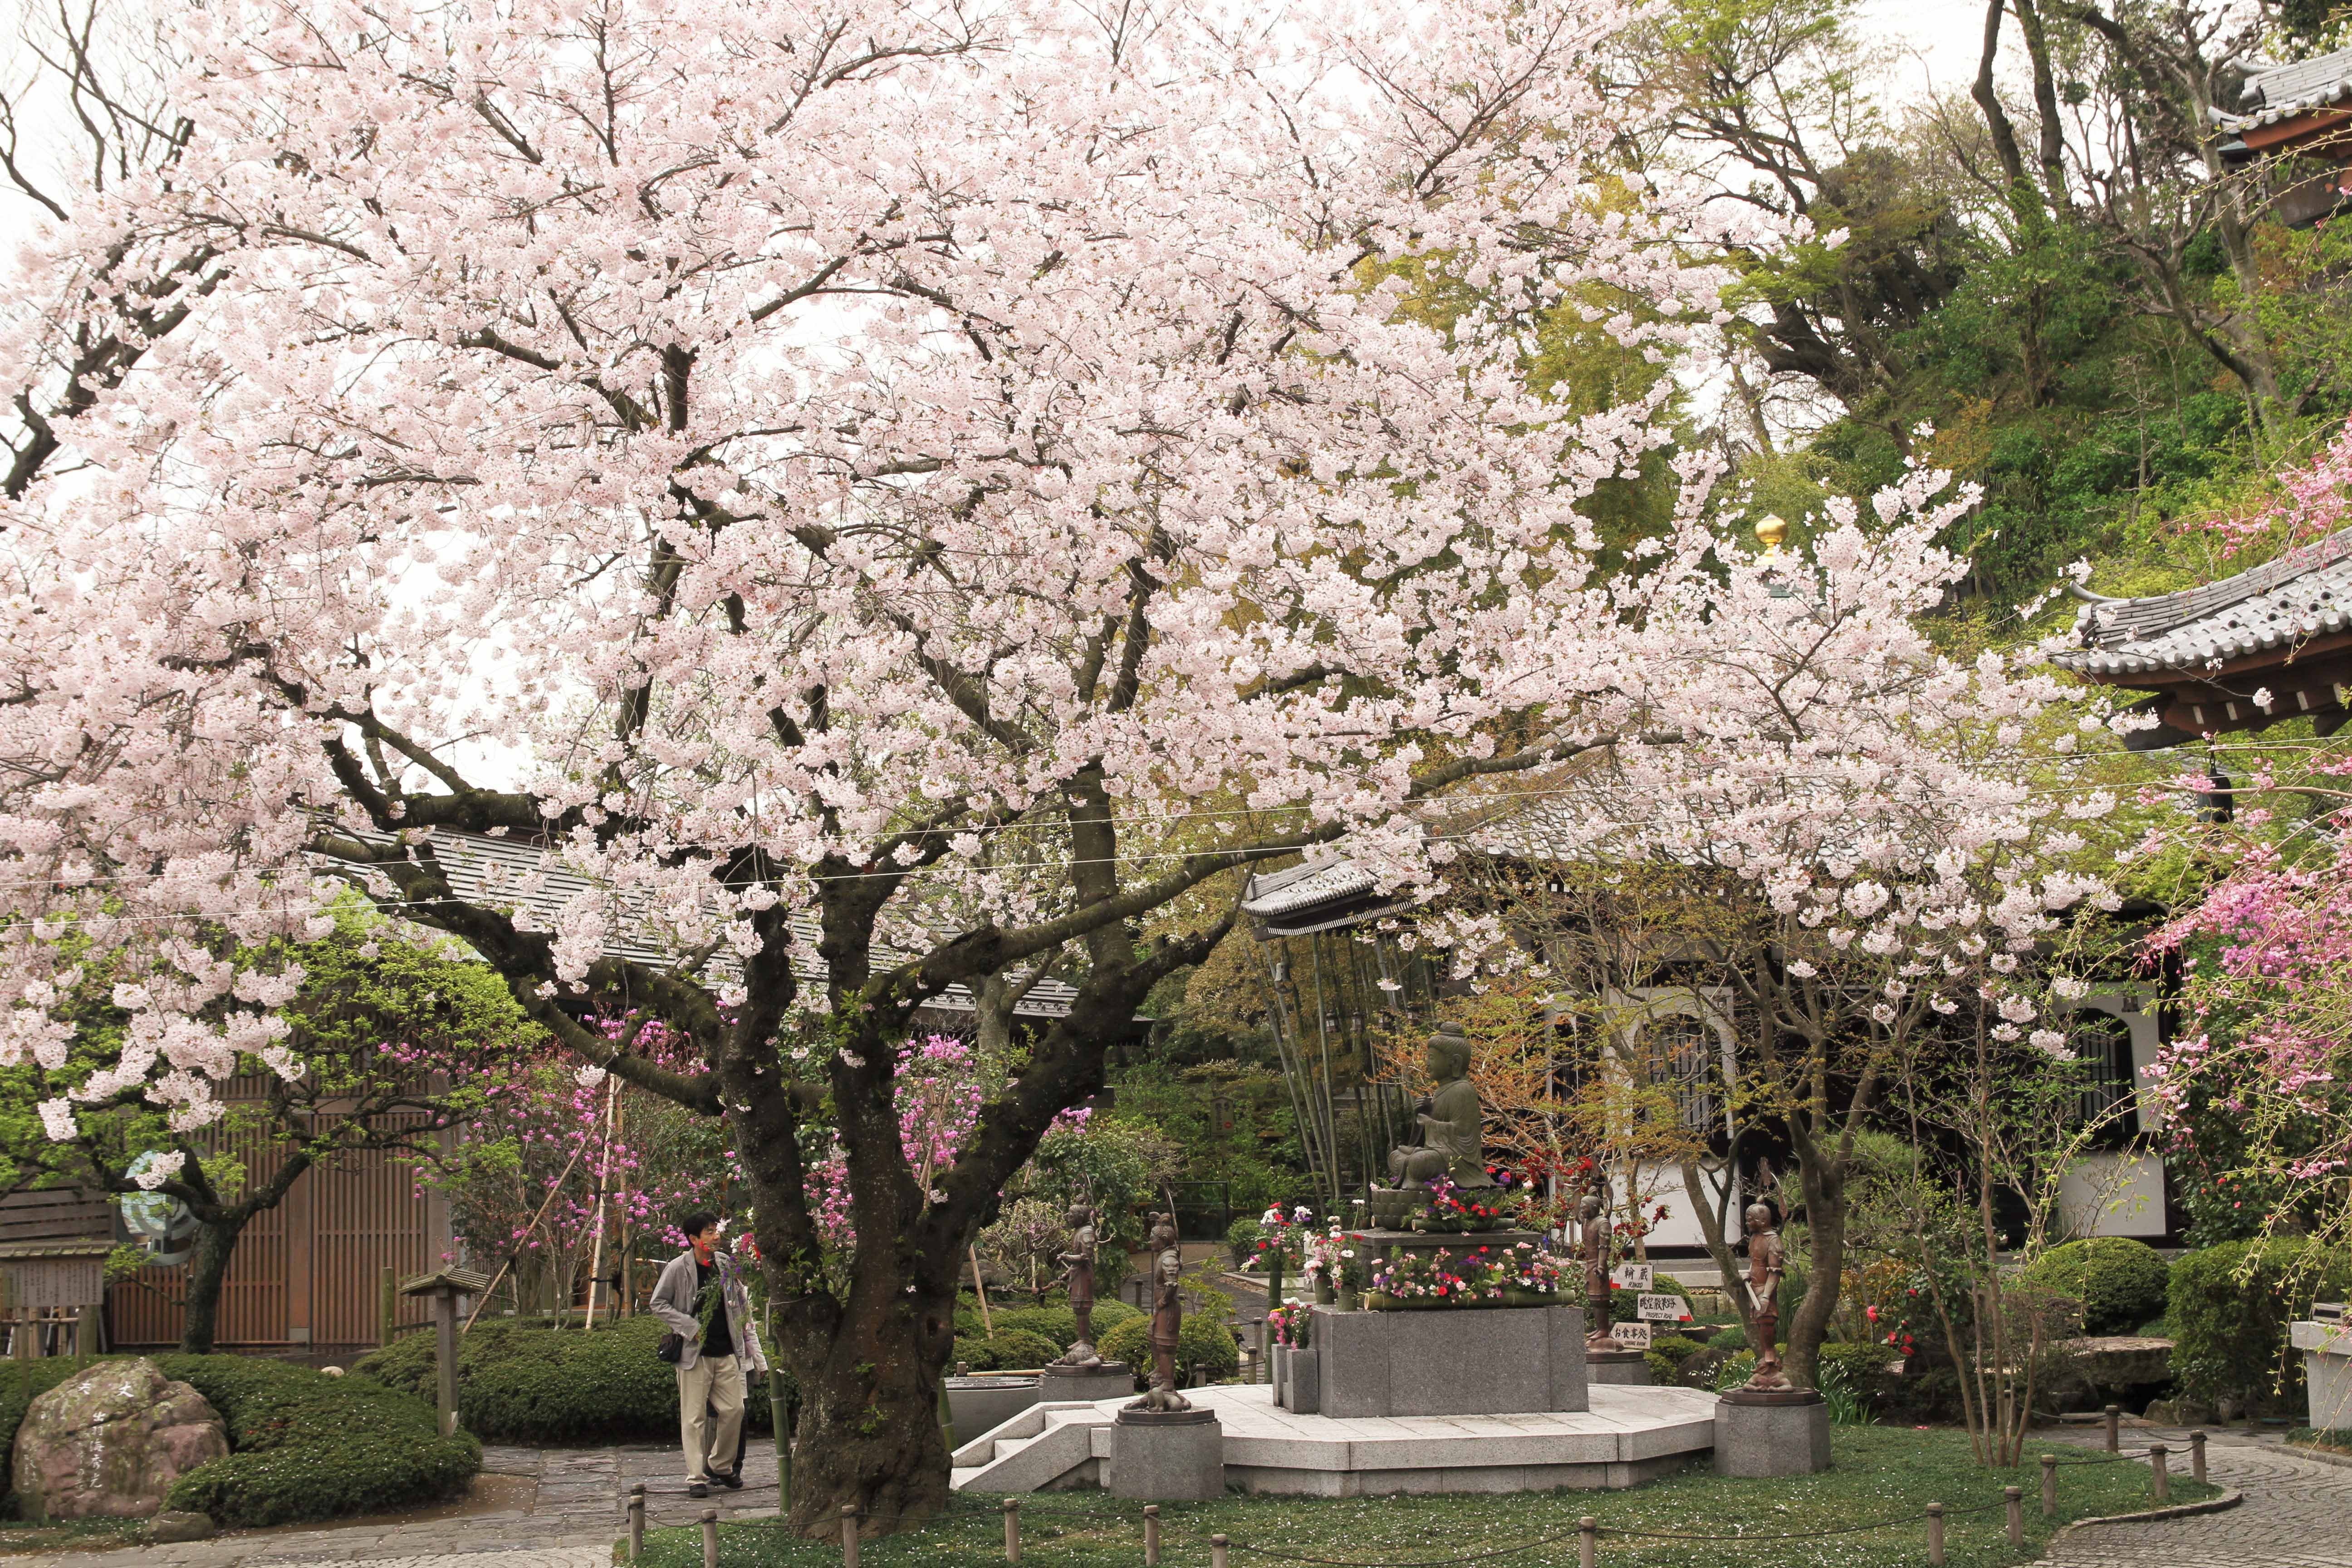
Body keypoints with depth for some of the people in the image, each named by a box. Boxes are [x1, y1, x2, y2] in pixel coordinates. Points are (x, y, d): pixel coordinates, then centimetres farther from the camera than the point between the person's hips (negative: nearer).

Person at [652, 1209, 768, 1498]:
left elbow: (741, 1307, 16)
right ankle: (697, 1477, 5)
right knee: (694, 1417, -2)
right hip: (694, 1354, -4)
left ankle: (722, 1466, 23)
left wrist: (753, 1352, 12)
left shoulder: (726, 1264, 6)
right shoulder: (678, 1268, -7)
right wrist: (691, 1327, -12)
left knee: (733, 1410, 3)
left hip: (727, 1353, 4)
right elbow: (659, 1304, -4)